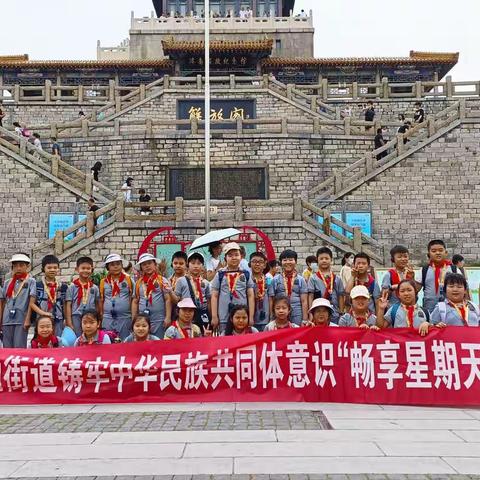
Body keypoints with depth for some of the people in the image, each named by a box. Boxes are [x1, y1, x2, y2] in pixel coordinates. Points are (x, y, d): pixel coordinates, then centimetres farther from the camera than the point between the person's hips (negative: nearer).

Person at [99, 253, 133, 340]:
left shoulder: (128, 279, 1)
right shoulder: (104, 281, 5)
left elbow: (133, 298, 3)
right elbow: (101, 300, 10)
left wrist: (133, 315, 0)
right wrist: (101, 317, 8)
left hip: (125, 317, -1)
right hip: (108, 317, 2)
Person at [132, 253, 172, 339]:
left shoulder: (162, 280, -1)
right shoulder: (138, 283, 10)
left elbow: (168, 299, -4)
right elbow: (135, 302, 14)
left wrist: (168, 317, -11)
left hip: (159, 320, -3)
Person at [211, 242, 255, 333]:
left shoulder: (246, 274, 7)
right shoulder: (220, 275, 4)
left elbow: (250, 296, 7)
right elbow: (214, 296, 5)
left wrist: (251, 317, 2)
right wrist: (214, 316, 0)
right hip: (224, 318, -1)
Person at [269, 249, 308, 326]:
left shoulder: (300, 280, 5)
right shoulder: (275, 280, 5)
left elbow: (304, 301, 2)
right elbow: (271, 301, 6)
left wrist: (305, 320, -4)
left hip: (297, 317, 0)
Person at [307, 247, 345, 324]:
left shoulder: (337, 279, 7)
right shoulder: (313, 279, 1)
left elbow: (341, 297, 9)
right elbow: (310, 297, -1)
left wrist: (341, 314, 5)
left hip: (334, 315, 2)